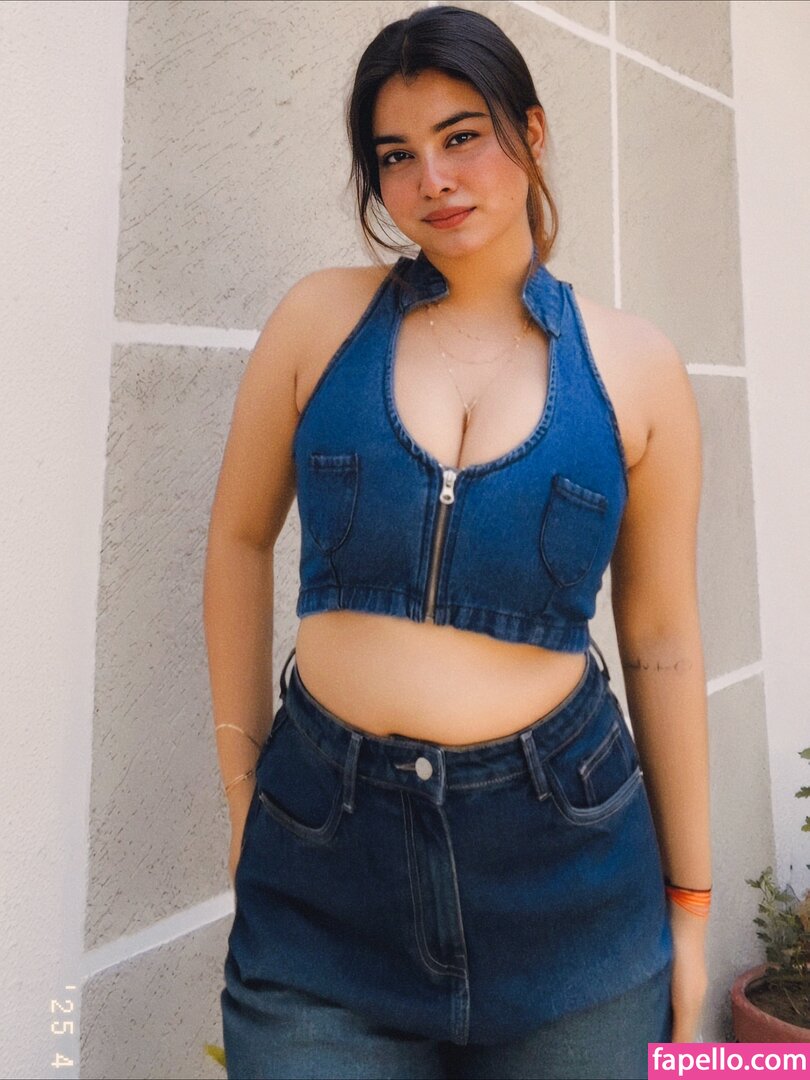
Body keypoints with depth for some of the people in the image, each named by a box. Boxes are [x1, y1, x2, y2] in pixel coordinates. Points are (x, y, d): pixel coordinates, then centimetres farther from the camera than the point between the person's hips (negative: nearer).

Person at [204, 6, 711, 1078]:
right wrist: (243, 778, 6)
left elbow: (661, 641, 2)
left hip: (567, 867, 1)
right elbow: (241, 539, 6)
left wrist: (687, 898, 7)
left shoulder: (636, 366, -2)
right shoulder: (321, 317, -2)